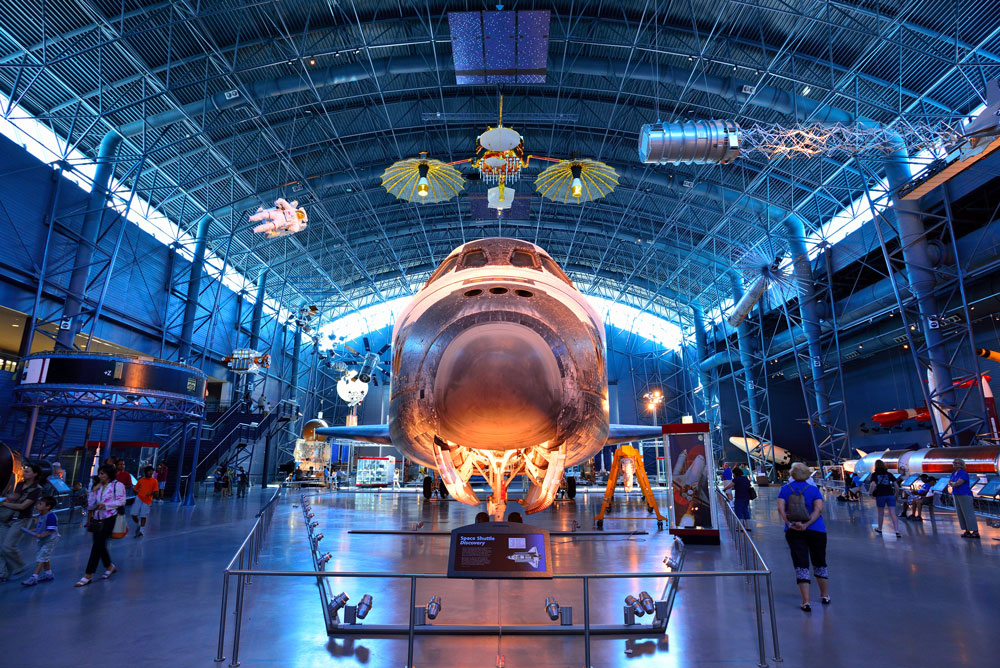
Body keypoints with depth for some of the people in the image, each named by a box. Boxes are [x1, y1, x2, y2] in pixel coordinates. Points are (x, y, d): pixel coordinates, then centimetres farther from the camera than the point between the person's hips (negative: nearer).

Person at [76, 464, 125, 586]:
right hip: (97, 519, 7)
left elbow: (121, 501, -10)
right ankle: (110, 566, 33)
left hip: (109, 518, -7)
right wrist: (94, 491, 1)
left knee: (98, 545, -8)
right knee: (100, 545, 12)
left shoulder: (117, 485, -4)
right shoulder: (98, 487, 14)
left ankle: (88, 576, -4)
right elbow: (90, 505, 10)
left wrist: (105, 505, -18)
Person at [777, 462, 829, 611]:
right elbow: (818, 509, -13)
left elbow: (780, 508, -8)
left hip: (793, 532, 0)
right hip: (816, 530, 0)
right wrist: (807, 524, -17)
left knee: (801, 565, 0)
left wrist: (789, 524, -13)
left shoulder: (785, 489, 4)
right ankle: (825, 596, 34)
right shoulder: (814, 490, 1)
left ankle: (806, 602, -4)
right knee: (819, 563, 19)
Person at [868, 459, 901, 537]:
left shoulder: (874, 474, 2)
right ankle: (897, 531, -12)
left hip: (880, 495, -2)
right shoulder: (889, 474, 10)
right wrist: (895, 493, 18)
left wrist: (870, 492, 2)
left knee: (881, 513, 15)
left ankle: (879, 529, 30)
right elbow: (896, 485, 4)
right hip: (890, 495, 2)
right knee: (893, 514, -1)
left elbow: (873, 485, -12)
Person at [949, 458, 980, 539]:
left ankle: (976, 532, -5)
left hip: (964, 495, -8)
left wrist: (952, 482, -1)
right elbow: (949, 482, 10)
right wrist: (954, 483, -10)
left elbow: (958, 483, -20)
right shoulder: (953, 473, 12)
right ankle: (967, 531, 13)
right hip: (956, 495, 8)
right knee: (960, 514, 8)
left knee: (968, 513, -8)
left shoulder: (963, 473, -13)